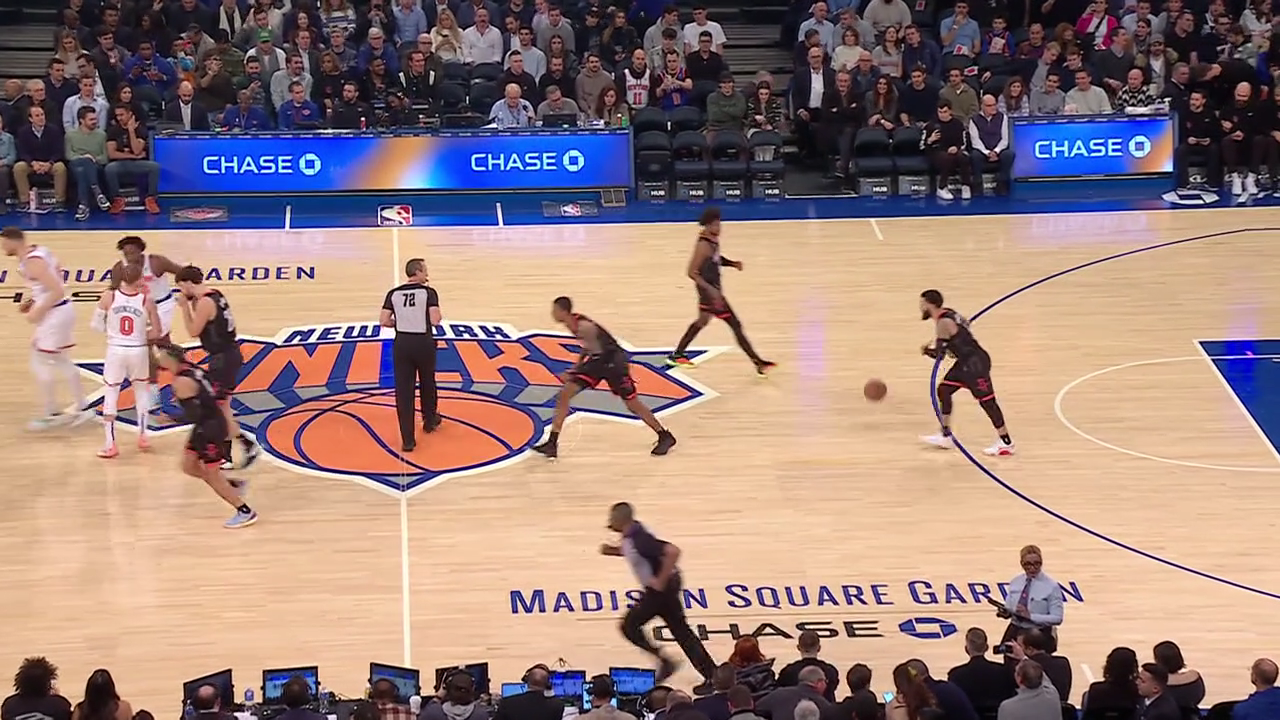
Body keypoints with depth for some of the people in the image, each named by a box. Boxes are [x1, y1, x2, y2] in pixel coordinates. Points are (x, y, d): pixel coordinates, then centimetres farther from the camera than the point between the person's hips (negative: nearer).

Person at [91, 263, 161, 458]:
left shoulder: (109, 297, -10)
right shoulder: (147, 300, -11)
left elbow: (96, 324, -2)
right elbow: (156, 332, -4)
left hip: (115, 351, 0)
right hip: (138, 352, 0)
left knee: (111, 395, 11)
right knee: (141, 390, 25)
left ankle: (110, 445, 9)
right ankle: (142, 436, 27)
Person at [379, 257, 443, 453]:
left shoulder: (393, 294, 2)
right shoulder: (428, 292, -8)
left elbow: (384, 321, -2)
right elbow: (435, 320, -18)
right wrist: (437, 316, 4)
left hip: (402, 345, 2)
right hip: (424, 344, -2)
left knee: (403, 392, 2)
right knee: (427, 384, 24)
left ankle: (407, 440, -2)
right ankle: (429, 421, 45)